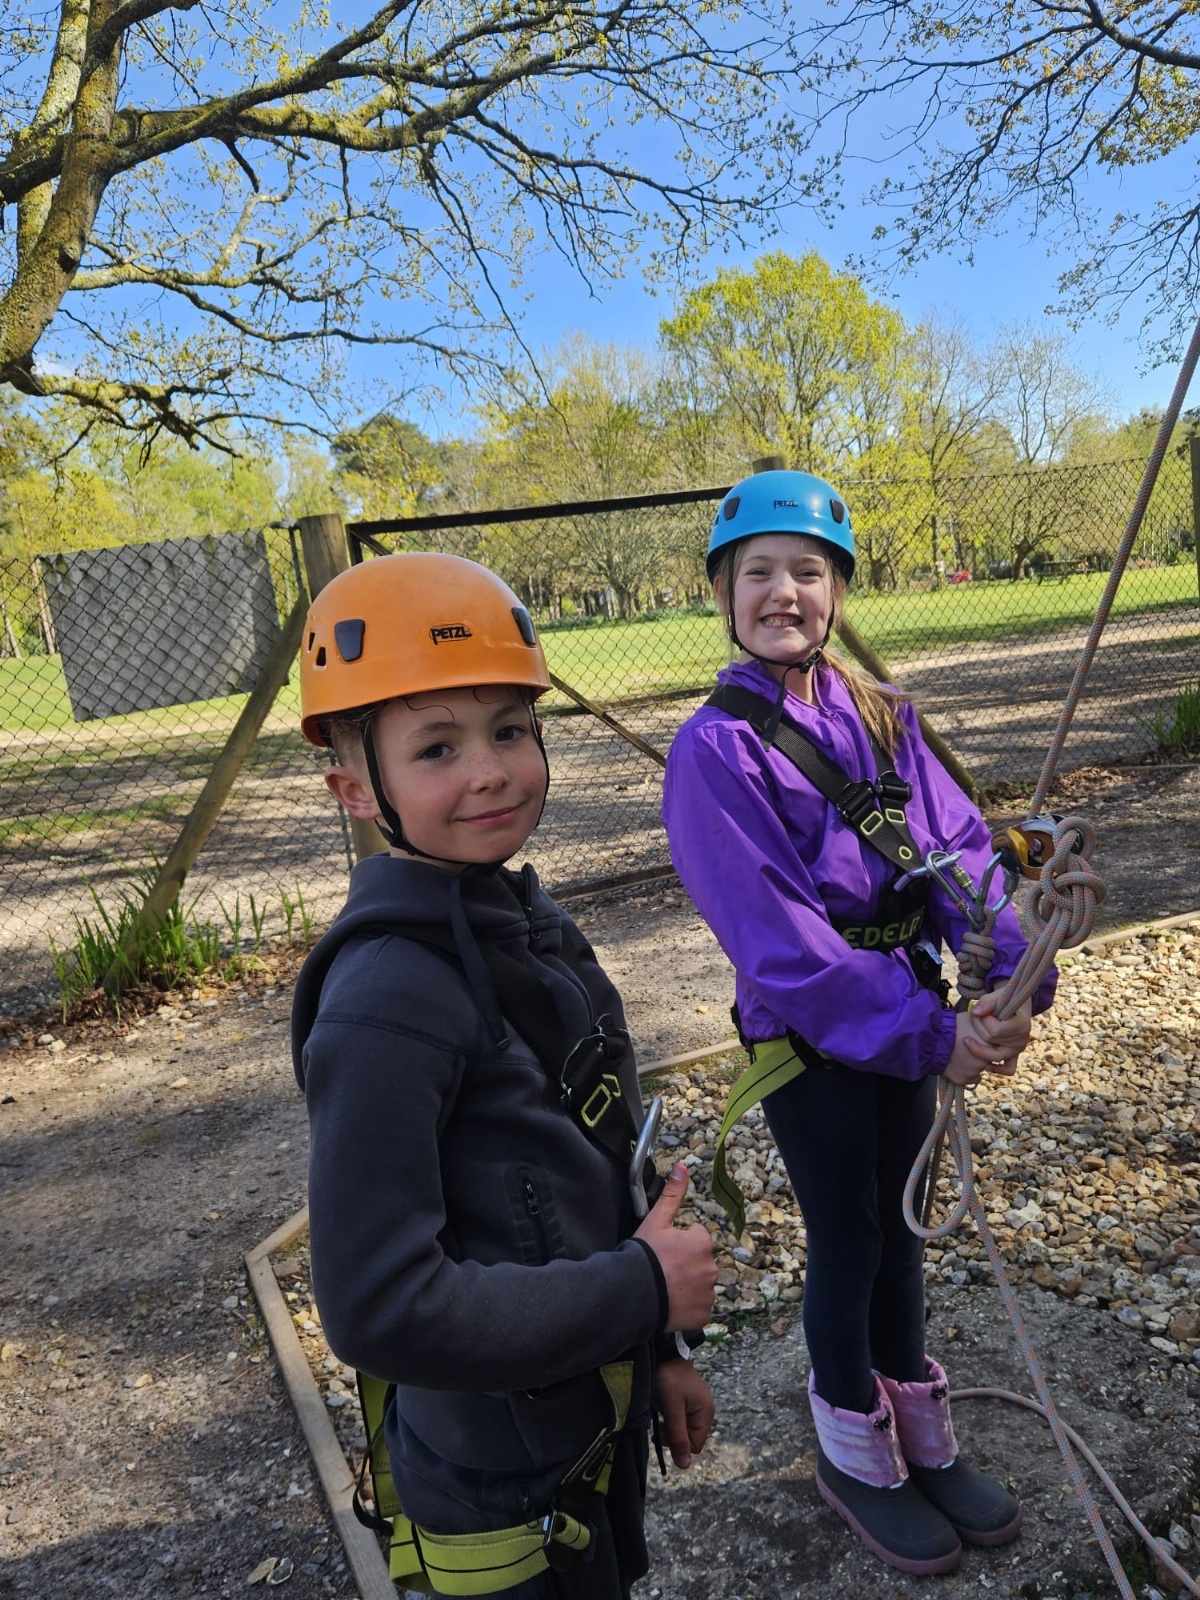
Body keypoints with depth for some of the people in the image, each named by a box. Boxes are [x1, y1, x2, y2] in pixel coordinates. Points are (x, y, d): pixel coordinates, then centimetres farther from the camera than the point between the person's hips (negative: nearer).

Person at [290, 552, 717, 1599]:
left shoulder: (526, 921, -3)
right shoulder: (386, 998, -29)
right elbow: (381, 1308, -30)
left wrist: (661, 1348, 13)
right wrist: (644, 1289, -21)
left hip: (598, 1409, 7)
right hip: (503, 1487, -7)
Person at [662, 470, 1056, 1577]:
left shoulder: (883, 716, 0)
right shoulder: (716, 746, -18)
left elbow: (958, 846, -7)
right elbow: (777, 937, -22)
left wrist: (1012, 973, -24)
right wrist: (931, 1032, -25)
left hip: (911, 1015, 5)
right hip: (806, 1035, -5)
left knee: (896, 1221, 21)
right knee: (847, 1238, 11)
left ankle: (923, 1443, 44)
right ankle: (854, 1459, 38)